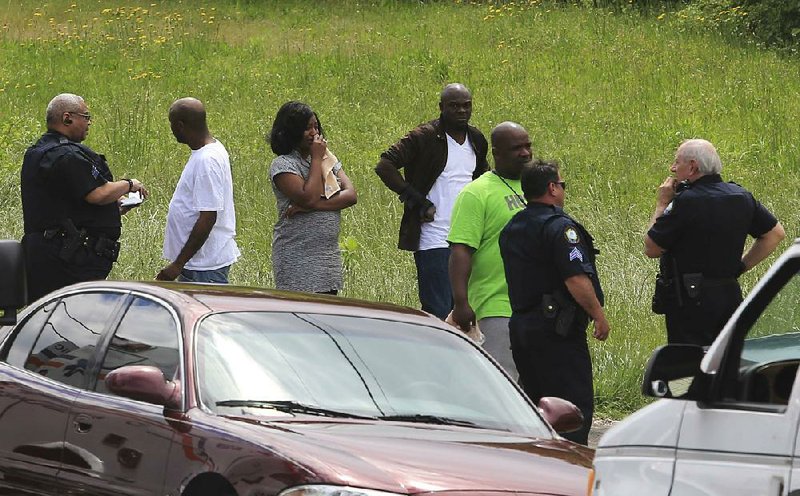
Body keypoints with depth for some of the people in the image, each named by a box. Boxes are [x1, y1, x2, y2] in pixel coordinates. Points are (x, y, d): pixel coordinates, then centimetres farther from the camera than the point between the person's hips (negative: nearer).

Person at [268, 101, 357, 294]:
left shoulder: (328, 159, 13)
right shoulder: (283, 165, -7)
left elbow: (351, 196, 0)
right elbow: (309, 197, -21)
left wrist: (314, 205, -14)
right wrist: (316, 159, -10)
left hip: (329, 255, 6)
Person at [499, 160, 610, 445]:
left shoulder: (511, 229, 14)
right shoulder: (559, 227, -14)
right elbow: (576, 279, -20)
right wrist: (599, 316, -12)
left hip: (519, 324, 9)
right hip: (557, 330, -9)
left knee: (536, 403, 15)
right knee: (574, 405, -7)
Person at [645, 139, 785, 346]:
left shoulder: (686, 202, -15)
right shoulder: (741, 196, 8)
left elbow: (651, 249, -8)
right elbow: (776, 233, 18)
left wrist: (662, 203, 1)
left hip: (690, 300, -7)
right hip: (730, 295, 7)